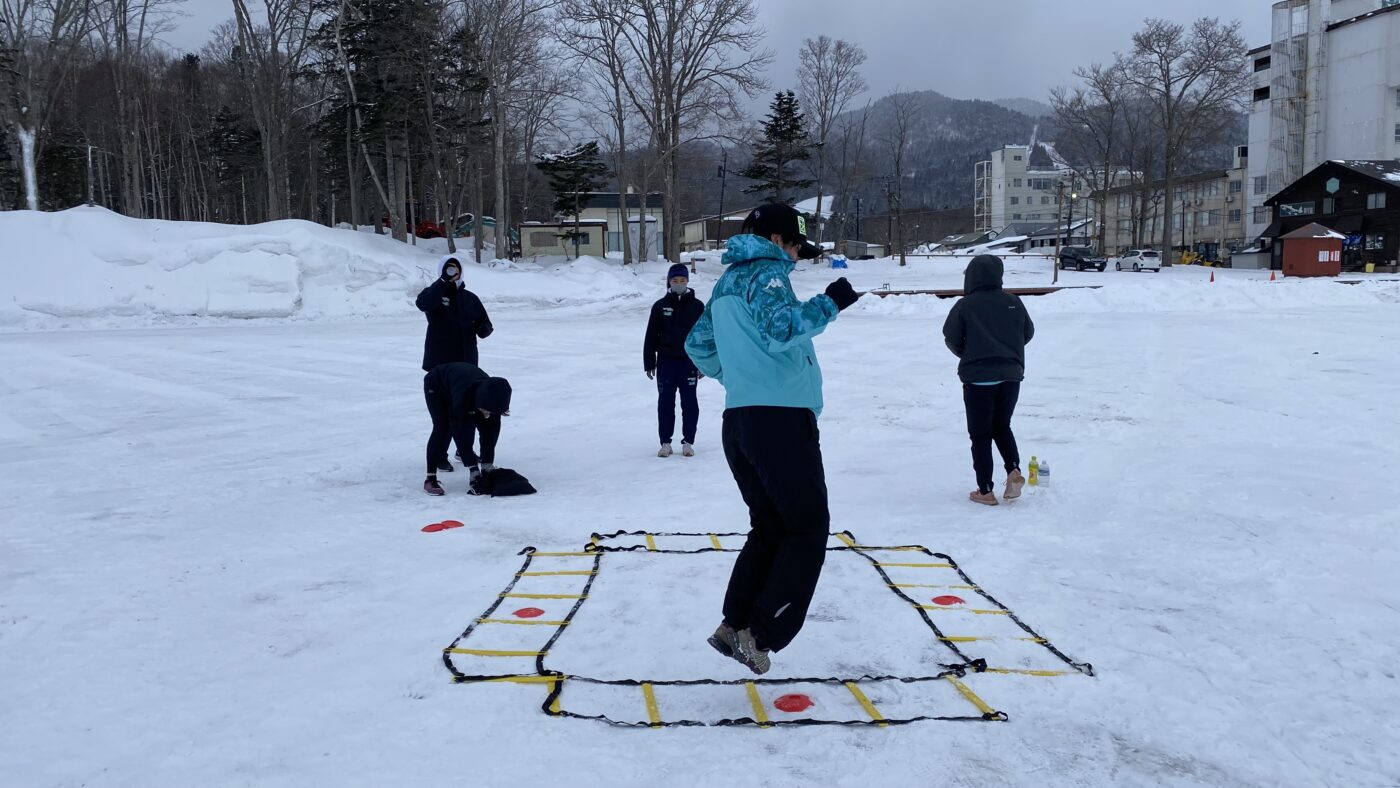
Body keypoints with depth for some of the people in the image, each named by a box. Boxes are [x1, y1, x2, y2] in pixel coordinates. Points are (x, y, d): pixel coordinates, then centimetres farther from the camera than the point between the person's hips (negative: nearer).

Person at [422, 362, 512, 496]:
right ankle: (430, 478, -19)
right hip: (436, 386, -5)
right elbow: (460, 434, -39)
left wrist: (487, 465, -22)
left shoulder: (492, 398, -31)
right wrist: (473, 468, -38)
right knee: (443, 429, -23)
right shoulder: (462, 395, -47)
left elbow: (491, 434, -21)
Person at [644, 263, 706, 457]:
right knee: (665, 403, 4)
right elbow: (651, 336, 5)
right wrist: (649, 363, 1)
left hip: (689, 361, -1)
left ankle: (688, 441, 13)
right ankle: (665, 442, 12)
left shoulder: (697, 306, 2)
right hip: (666, 361, 1)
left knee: (689, 402, 3)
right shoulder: (660, 306, 3)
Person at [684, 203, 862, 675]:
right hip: (782, 418, -9)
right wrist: (829, 303, -13)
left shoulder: (726, 283, 20)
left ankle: (734, 625, 14)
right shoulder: (767, 273, -6)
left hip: (739, 422, 9)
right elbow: (781, 327, -24)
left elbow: (698, 345, 28)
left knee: (769, 527, 18)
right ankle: (760, 636, -3)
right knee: (808, 529, 0)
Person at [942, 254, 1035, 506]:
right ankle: (1014, 470, 0)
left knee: (980, 434, 5)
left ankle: (985, 490, 5)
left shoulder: (965, 305, -8)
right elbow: (1028, 333, 13)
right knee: (1002, 426, 22)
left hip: (978, 378, -4)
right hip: (1011, 376, 4)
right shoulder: (1014, 302, 4)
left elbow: (951, 338, -4)